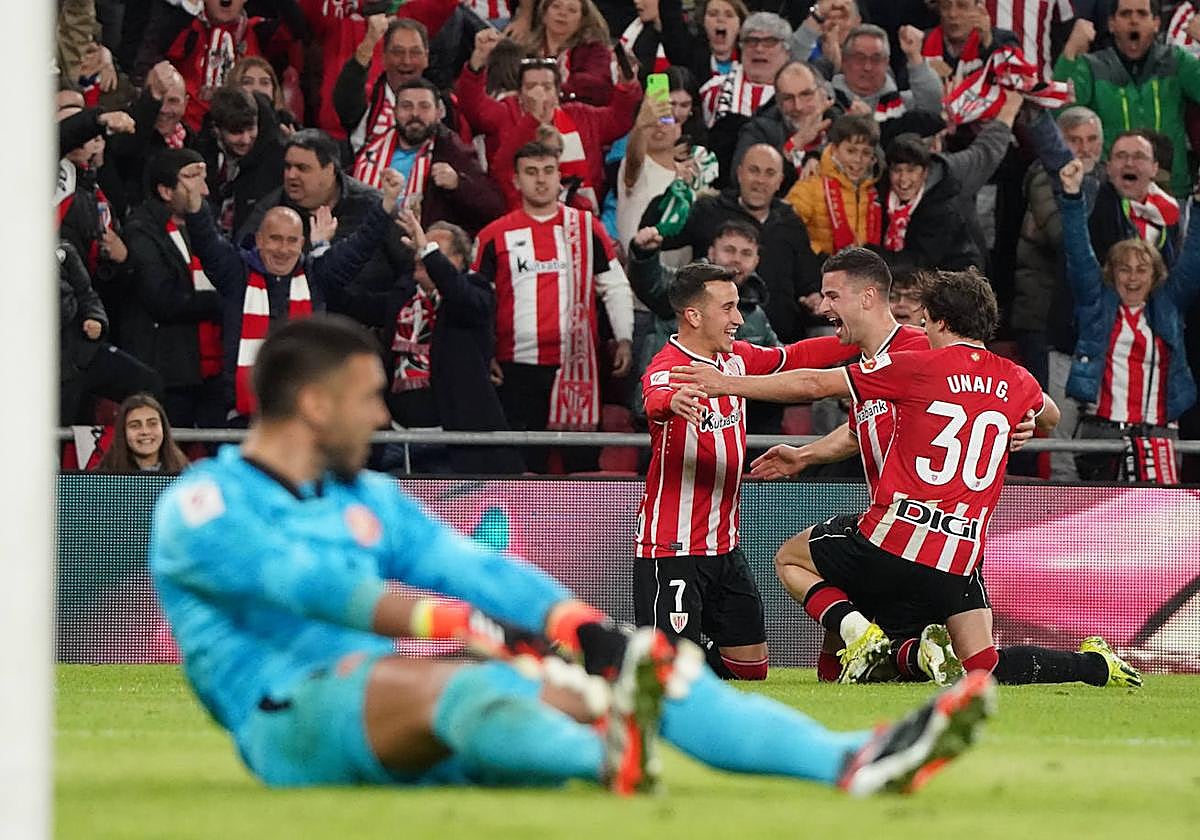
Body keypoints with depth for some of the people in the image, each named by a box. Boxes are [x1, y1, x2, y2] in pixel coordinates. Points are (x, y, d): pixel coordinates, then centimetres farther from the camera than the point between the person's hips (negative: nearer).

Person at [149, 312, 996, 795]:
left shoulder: (370, 499, 21)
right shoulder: (200, 510, -4)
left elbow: (473, 567, 7)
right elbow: (312, 582, -19)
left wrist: (577, 625, -13)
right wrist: (469, 629, -28)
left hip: (407, 723, 6)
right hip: (294, 719, -6)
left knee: (657, 670, -9)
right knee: (444, 684, -39)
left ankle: (854, 762, -23)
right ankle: (607, 760, -62)